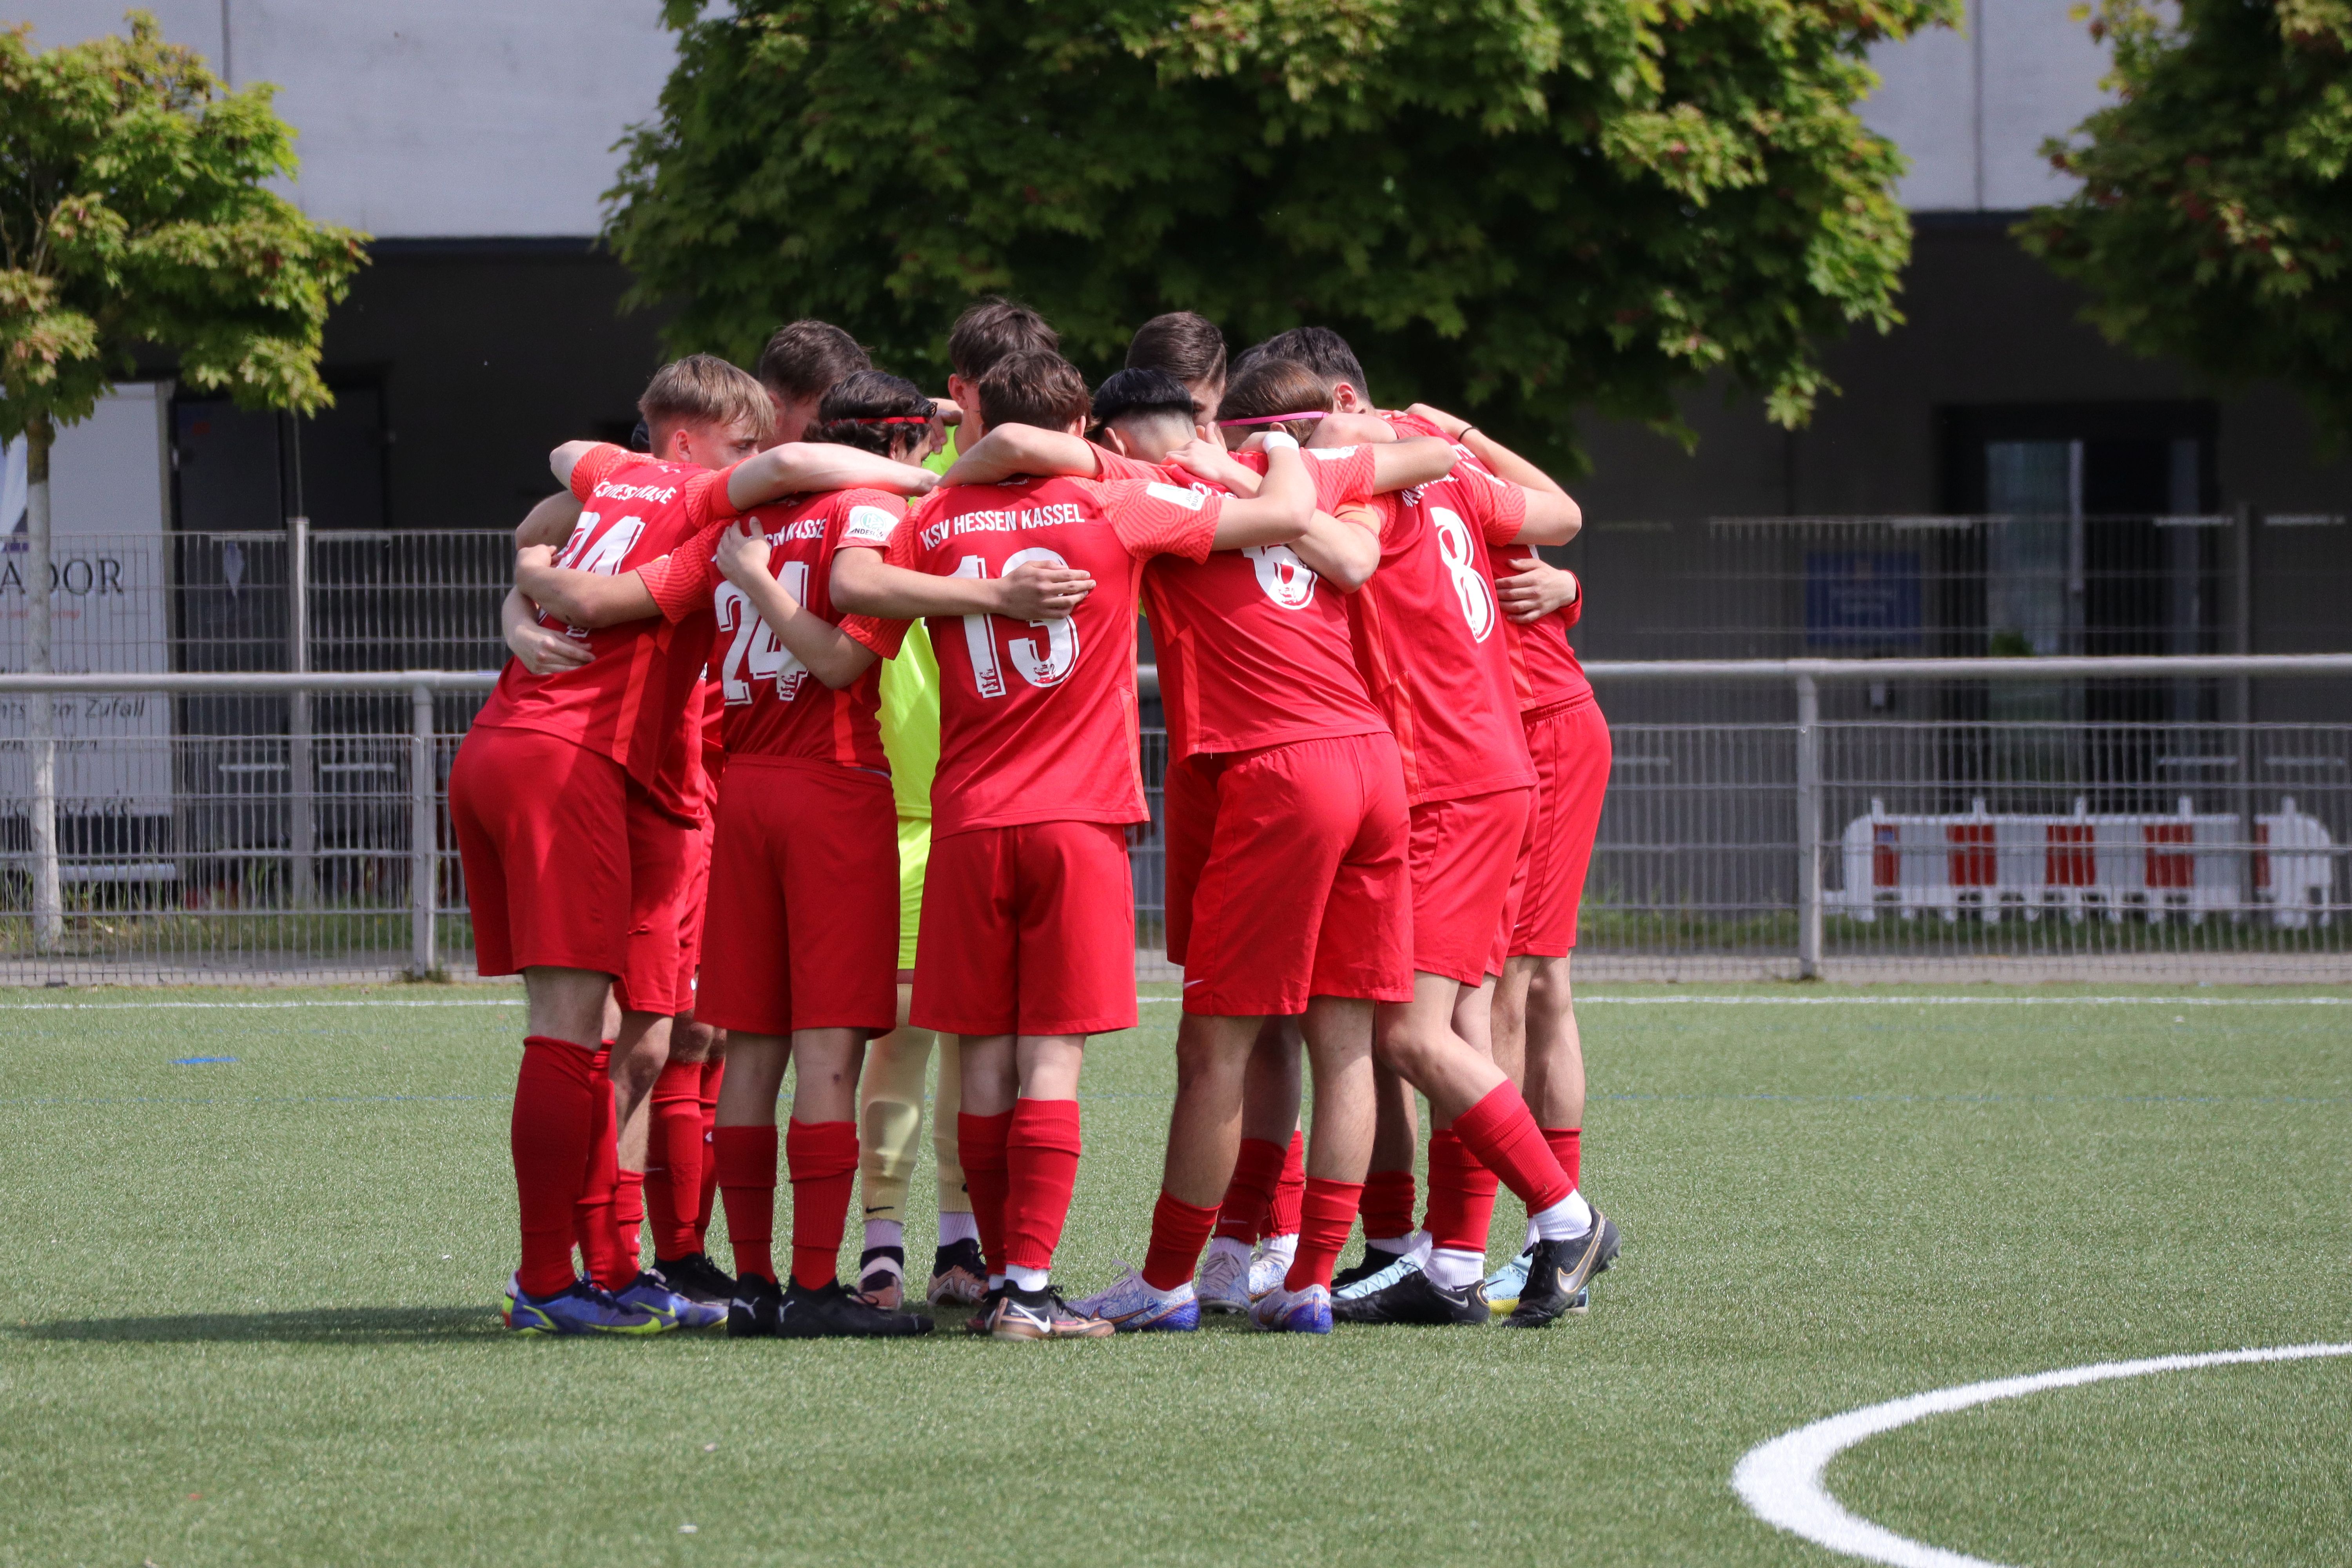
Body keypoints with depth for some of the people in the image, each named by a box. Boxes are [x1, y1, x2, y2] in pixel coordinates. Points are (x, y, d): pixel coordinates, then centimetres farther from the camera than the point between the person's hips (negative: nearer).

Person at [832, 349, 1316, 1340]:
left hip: (968, 824, 3)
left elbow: (852, 580, -14)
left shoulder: (938, 522, 6)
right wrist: (1283, 449, 19)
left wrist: (970, 593, -7)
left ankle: (1001, 1279, 11)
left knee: (985, 1061, 8)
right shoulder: (1116, 511, -1)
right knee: (1051, 1060, -4)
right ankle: (1029, 1285, -11)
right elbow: (1288, 514, -2)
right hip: (1079, 820, -3)